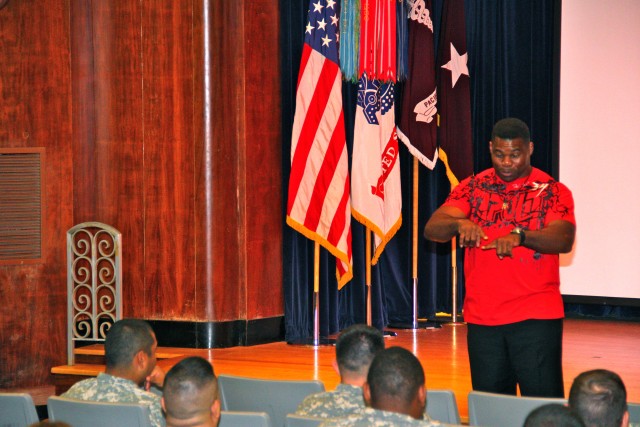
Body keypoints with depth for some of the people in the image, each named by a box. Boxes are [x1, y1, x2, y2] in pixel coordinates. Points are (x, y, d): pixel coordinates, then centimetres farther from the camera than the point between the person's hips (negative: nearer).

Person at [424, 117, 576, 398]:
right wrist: (459, 224, -25)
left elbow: (564, 240, -14)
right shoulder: (473, 188, 9)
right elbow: (432, 229, -2)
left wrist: (519, 235, -32)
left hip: (536, 317, -3)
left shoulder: (552, 192, 2)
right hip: (482, 317, 3)